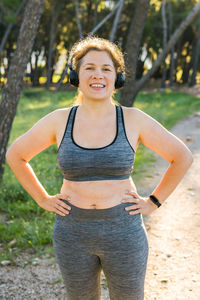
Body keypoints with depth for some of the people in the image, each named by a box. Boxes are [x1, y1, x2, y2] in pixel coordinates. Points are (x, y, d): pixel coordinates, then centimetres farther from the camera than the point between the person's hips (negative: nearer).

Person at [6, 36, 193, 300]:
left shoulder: (134, 120, -8)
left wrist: (153, 202, -3)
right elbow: (15, 155, 7)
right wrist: (43, 200, 2)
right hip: (73, 232, 1)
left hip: (123, 231, -1)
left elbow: (182, 157, 0)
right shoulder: (59, 120, -5)